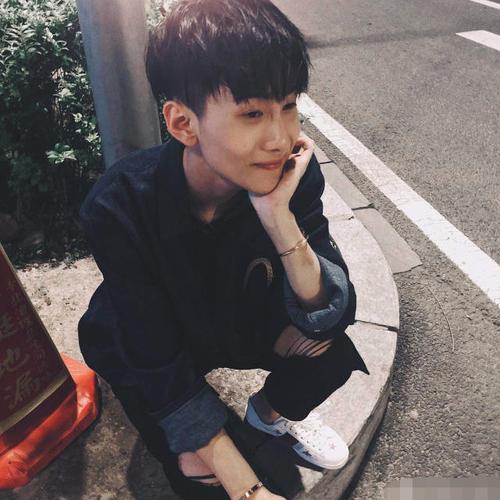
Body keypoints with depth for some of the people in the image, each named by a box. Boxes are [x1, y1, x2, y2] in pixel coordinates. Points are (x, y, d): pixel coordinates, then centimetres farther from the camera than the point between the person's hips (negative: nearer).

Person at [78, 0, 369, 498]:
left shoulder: (291, 173, -25)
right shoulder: (119, 208, -33)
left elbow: (329, 315, -25)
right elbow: (160, 368, -26)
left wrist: (278, 217, -40)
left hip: (240, 321, 3)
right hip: (143, 350, -2)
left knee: (330, 350, -22)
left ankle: (272, 410, 11)